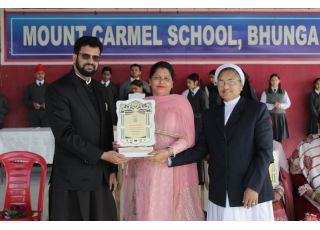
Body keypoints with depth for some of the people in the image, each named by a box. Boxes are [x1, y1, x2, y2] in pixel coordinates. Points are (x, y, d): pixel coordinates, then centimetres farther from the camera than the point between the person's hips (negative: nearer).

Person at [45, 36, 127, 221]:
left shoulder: (100, 89, 13)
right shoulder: (58, 89, -8)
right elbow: (65, 134, -17)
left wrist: (111, 169, 10)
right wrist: (102, 155, -19)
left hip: (100, 175, 6)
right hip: (73, 177, -6)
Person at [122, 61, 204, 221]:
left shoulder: (181, 102, 0)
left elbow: (188, 138, -6)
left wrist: (168, 152, -20)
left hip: (171, 170, -3)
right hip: (143, 170, 3)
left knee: (168, 211, 2)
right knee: (145, 211, 7)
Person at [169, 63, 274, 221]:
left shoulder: (257, 109, 1)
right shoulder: (209, 115, 13)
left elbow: (265, 151, -6)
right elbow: (200, 150, 7)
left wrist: (253, 186, -14)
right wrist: (170, 158, -6)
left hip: (252, 190, -3)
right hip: (220, 194, 3)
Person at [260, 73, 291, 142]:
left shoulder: (283, 92, 9)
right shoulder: (265, 92, 1)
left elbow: (288, 104, 7)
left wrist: (280, 105, -12)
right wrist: (273, 106, -16)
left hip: (280, 116, 2)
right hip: (270, 116, -2)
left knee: (280, 137, 2)